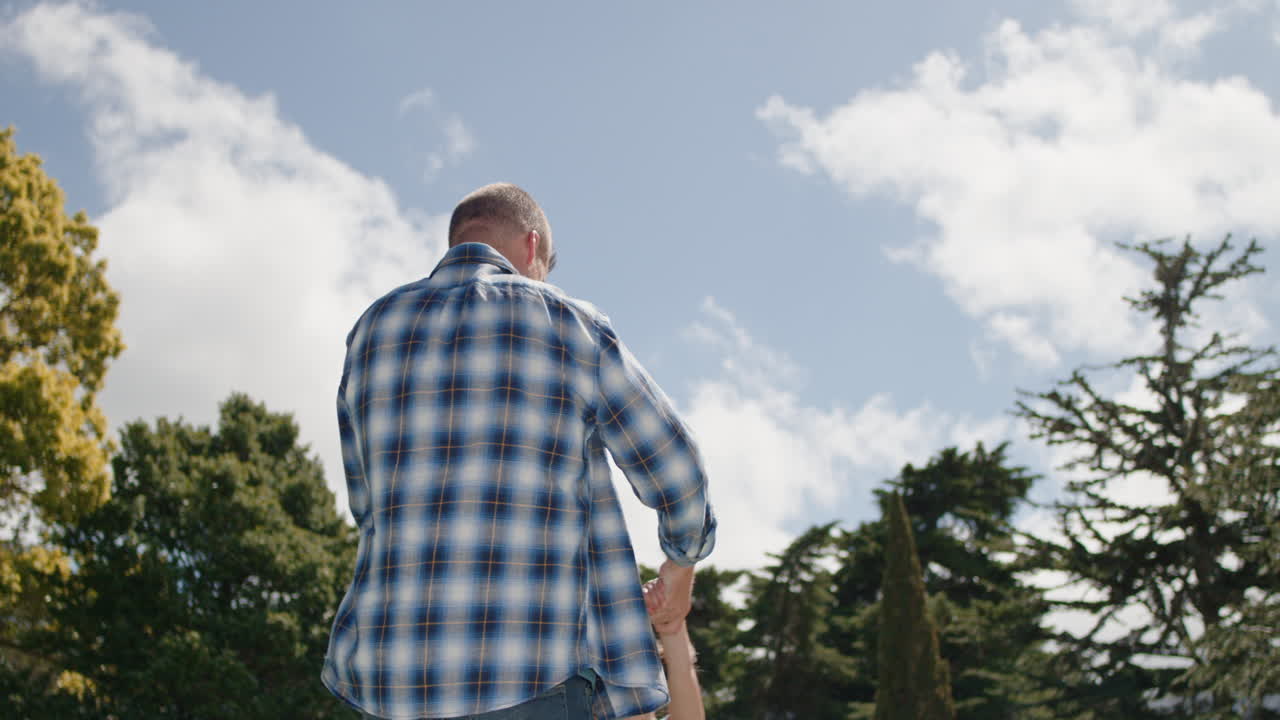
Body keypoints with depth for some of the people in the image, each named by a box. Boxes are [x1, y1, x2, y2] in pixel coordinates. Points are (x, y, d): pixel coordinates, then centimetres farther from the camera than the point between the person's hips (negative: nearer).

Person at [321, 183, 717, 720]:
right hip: (533, 675, -5)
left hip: (394, 676, 5)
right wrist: (683, 559, 31)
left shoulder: (372, 332, 15)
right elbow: (675, 474, 11)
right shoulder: (567, 324, 3)